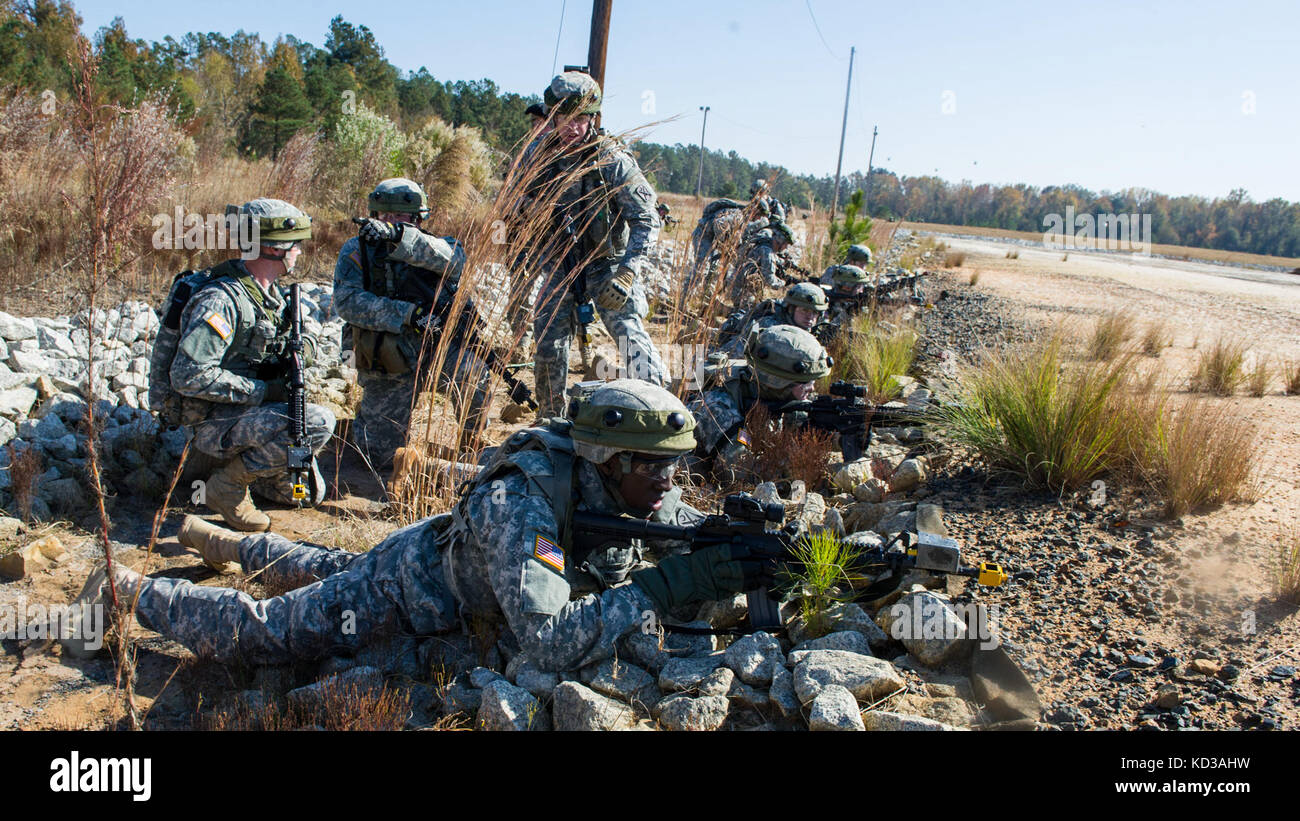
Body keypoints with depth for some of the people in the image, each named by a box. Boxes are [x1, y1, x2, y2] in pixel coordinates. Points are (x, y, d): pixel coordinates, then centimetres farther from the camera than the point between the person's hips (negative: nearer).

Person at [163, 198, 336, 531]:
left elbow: (302, 338, 20)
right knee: (318, 423, -30)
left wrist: (303, 346, -6)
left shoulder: (272, 293, 8)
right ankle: (229, 484, -13)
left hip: (254, 409, 9)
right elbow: (188, 375, -28)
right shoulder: (222, 299, -22)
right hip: (218, 423, -9)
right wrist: (262, 391, -25)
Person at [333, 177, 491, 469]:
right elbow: (348, 301, -18)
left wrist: (397, 236, -44)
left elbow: (452, 257, -29)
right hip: (389, 367, -2)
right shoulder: (356, 251, -4)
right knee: (380, 456, -2)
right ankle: (367, 415, 33)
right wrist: (406, 314, -30)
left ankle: (471, 446, 2)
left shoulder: (430, 246, -4)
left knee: (471, 374, -24)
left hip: (438, 347, 2)